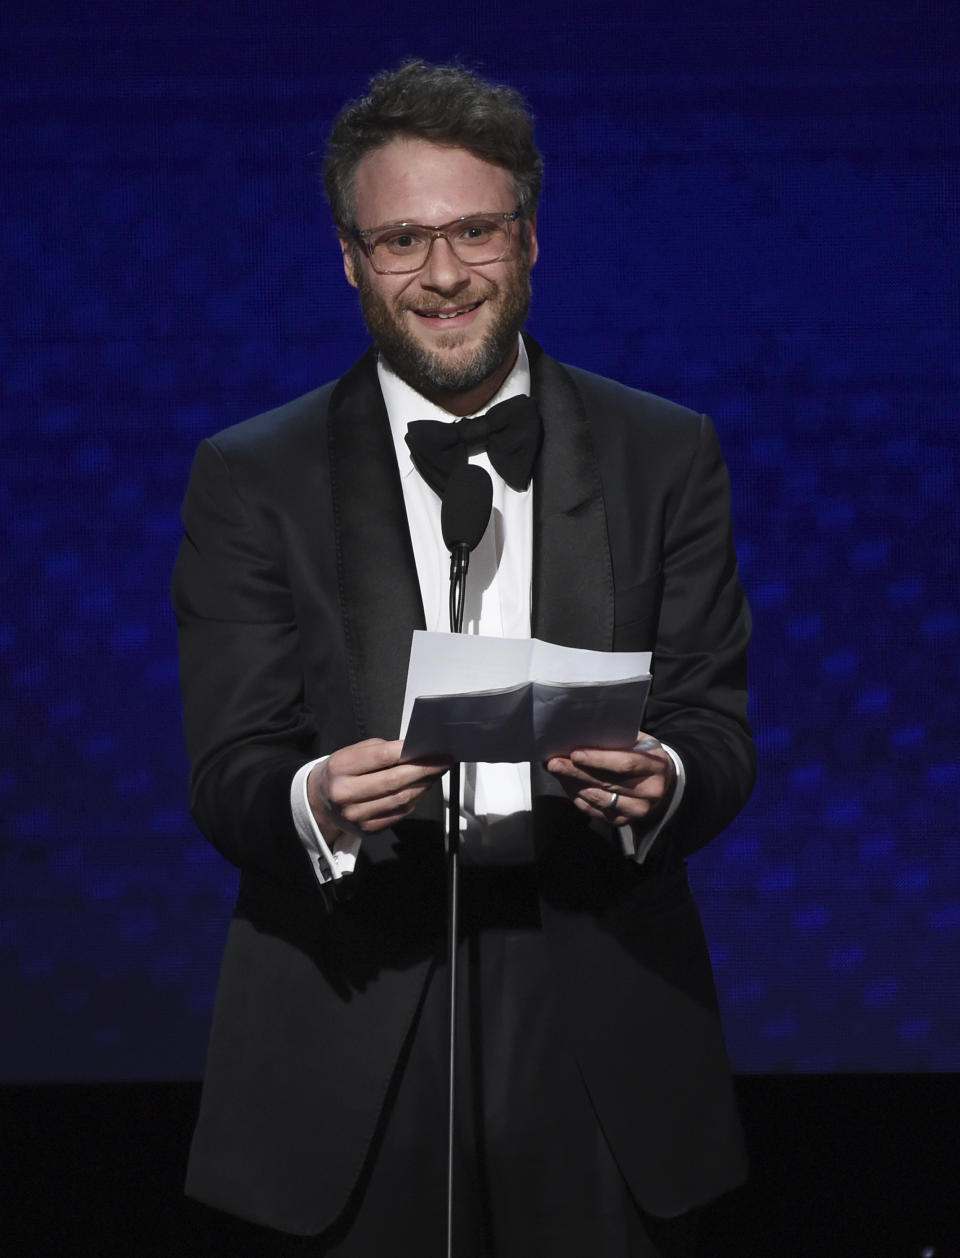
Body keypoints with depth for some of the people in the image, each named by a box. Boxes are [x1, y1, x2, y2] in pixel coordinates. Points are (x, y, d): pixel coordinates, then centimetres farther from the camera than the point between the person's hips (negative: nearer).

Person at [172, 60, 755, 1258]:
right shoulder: (251, 478, 4)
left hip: (600, 1026, 1)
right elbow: (226, 773, -2)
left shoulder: (663, 454, 8)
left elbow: (719, 728, 4)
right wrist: (314, 800, -25)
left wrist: (662, 783, -20)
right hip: (357, 1016, -1)